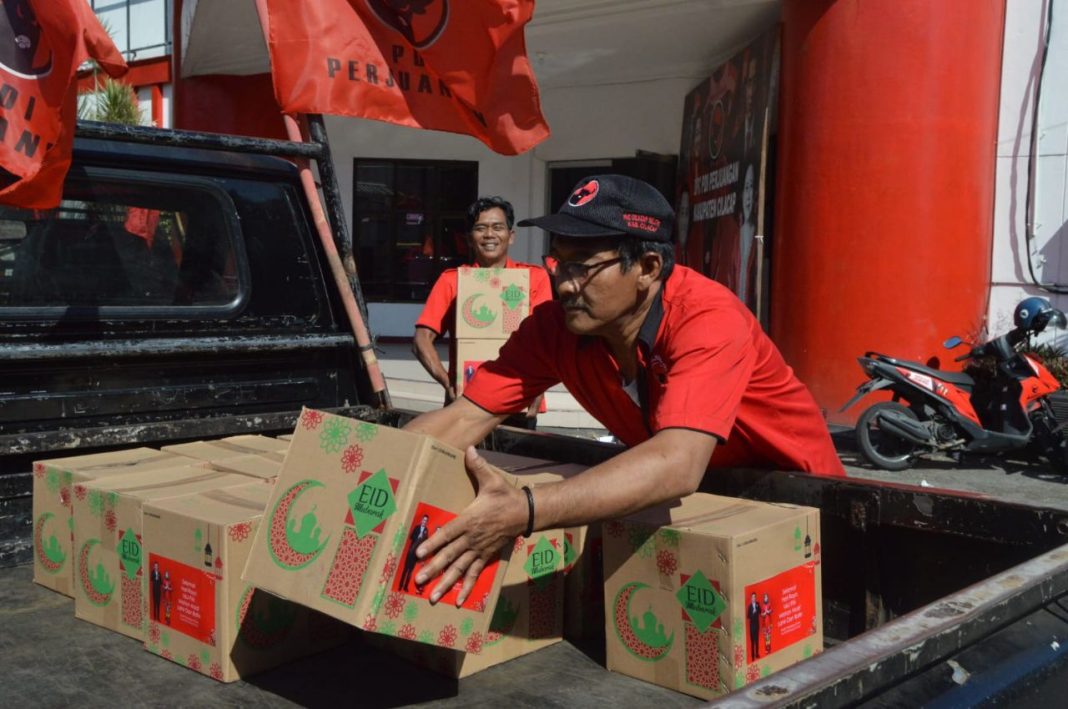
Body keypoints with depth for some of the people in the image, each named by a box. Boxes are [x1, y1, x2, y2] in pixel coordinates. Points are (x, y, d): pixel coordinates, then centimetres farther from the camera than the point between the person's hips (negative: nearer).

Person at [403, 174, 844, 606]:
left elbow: (677, 464, -46)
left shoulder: (707, 318, -32)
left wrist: (522, 512, -57)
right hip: (680, 501, 5)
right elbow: (463, 419, -16)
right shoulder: (555, 325, -16)